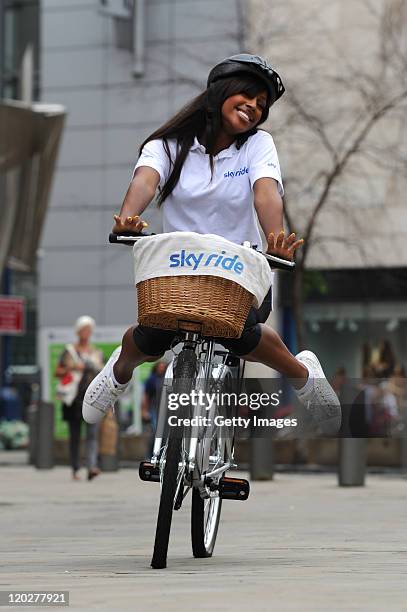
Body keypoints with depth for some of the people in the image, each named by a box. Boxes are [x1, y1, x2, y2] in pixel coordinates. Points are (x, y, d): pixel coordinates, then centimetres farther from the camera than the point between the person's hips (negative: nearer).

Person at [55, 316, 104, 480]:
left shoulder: (97, 353, 16)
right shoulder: (69, 351, 6)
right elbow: (57, 372, 3)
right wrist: (71, 368, -13)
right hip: (74, 397, -1)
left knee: (92, 433, -13)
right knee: (74, 435, 2)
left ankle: (92, 467, -26)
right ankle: (75, 470, 10)